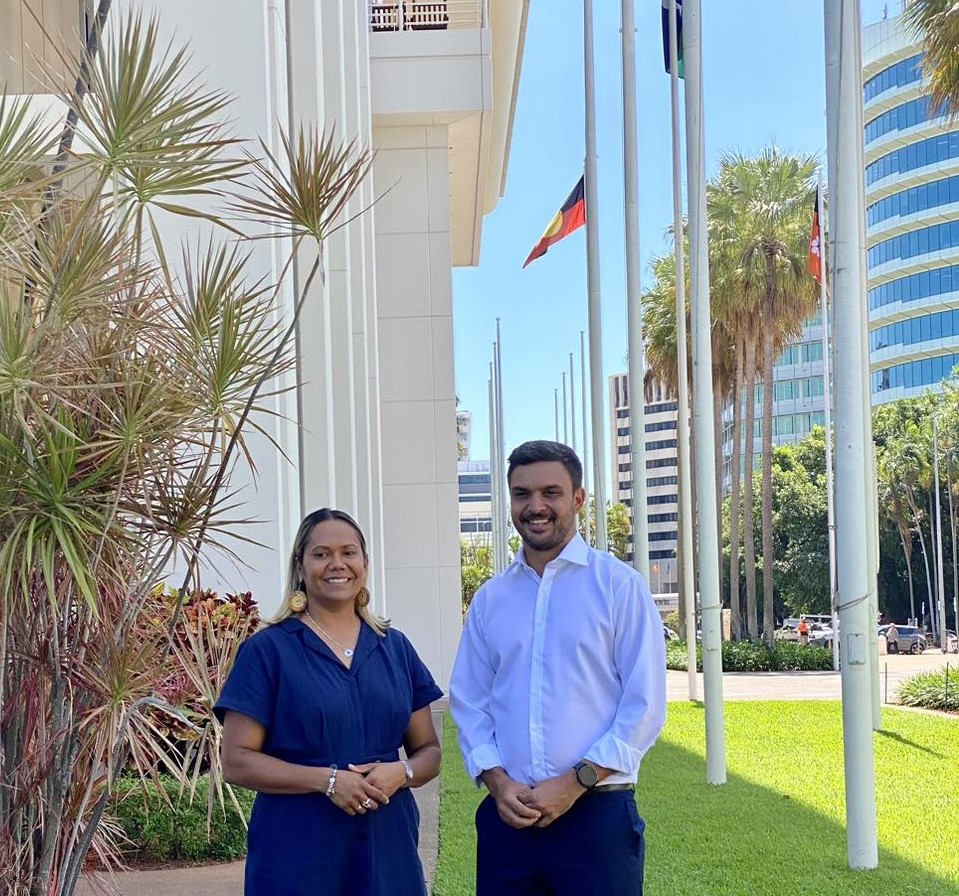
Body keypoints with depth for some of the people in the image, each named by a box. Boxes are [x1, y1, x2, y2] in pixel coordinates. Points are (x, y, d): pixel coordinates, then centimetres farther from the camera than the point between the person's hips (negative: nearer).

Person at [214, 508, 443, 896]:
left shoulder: (395, 649, 8)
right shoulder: (267, 651, -3)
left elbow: (429, 751, 12)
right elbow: (237, 762, -7)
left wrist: (401, 772, -10)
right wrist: (327, 780, -18)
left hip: (388, 851, 4)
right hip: (297, 857, -3)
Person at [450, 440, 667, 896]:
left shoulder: (620, 586, -1)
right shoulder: (489, 599, 10)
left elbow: (645, 705, -6)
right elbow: (468, 702, 10)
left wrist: (575, 782, -12)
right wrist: (497, 781, -5)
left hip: (596, 812, -3)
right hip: (507, 816, 3)